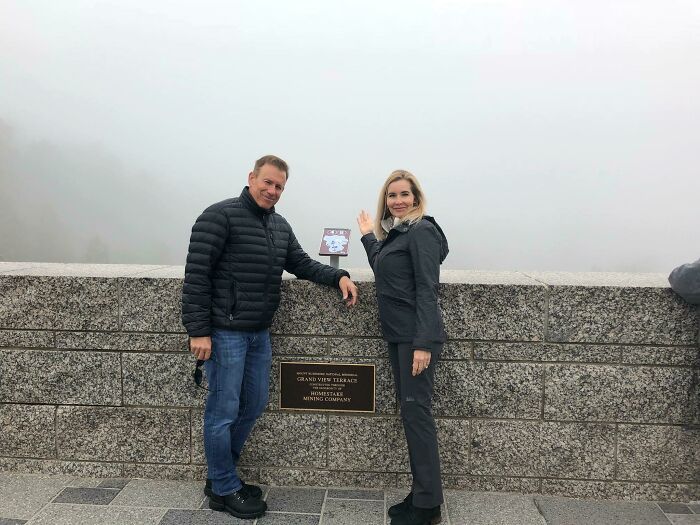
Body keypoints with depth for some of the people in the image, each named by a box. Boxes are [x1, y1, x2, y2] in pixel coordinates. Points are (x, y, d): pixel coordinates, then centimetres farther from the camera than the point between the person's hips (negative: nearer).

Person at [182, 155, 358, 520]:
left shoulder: (280, 226, 12)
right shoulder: (220, 216, -11)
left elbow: (301, 264, 17)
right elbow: (196, 274, -15)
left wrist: (338, 277, 0)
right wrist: (198, 331, -19)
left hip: (259, 333, 8)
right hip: (225, 332, -8)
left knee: (253, 406, 16)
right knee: (223, 410, 3)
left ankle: (220, 476, 34)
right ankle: (224, 490, 21)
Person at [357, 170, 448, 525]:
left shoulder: (422, 231, -11)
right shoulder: (395, 232, 15)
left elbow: (427, 290, -17)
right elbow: (383, 270, 27)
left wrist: (423, 343, -22)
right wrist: (369, 237, 29)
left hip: (416, 336, -9)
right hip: (398, 335, 9)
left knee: (416, 411, -4)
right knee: (410, 412, 12)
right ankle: (421, 494, 24)